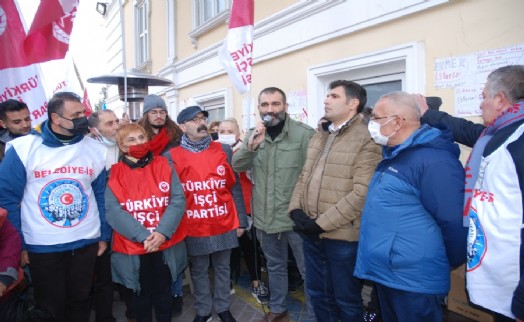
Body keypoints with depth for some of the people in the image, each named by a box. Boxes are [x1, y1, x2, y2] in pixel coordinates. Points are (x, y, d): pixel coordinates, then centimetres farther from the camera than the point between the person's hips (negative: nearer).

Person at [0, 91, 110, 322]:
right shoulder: (23, 148, -12)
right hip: (41, 246, -2)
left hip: (86, 242, 2)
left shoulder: (95, 150, -3)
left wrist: (104, 235, 5)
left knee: (80, 301, 20)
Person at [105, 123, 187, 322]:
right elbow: (113, 211, -12)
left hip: (166, 244, 1)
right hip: (132, 247, -1)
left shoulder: (163, 165, 0)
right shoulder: (115, 174, -3)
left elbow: (178, 200, -7)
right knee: (141, 294, 17)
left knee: (163, 292, 16)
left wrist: (162, 232, -20)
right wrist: (143, 236, -21)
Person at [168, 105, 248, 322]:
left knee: (222, 268, 16)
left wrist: (240, 221, 1)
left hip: (224, 225, 2)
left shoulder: (223, 150, 1)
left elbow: (235, 188, 3)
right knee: (199, 271, 15)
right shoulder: (172, 156, -4)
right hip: (194, 228, -1)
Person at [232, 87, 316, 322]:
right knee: (275, 267, 23)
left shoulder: (305, 134, -13)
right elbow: (237, 166, -1)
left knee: (308, 271, 9)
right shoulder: (254, 135, 5)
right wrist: (251, 146, -20)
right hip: (265, 217, 5)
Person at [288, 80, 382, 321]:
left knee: (347, 300, 12)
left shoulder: (367, 140, -12)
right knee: (318, 294, 22)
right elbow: (304, 177, 14)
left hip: (343, 236, -7)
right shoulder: (319, 136, 12)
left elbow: (362, 193, -20)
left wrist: (321, 223, -19)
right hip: (311, 233, 7)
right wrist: (296, 209, -3)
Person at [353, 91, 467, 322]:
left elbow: (454, 222, -23)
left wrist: (446, 264, -7)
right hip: (385, 273, 9)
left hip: (413, 281, -9)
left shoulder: (434, 160, -21)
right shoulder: (395, 155, 12)